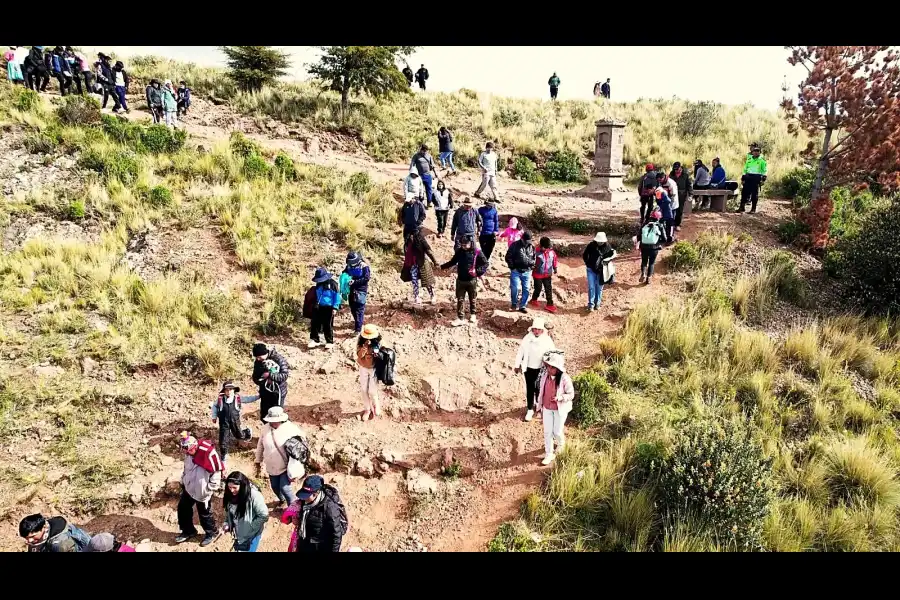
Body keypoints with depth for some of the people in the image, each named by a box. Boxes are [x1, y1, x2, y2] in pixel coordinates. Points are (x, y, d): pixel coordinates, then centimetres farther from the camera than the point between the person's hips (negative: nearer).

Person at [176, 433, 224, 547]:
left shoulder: (208, 452, -28)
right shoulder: (189, 452, -4)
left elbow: (217, 471, -19)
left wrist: (211, 489, -15)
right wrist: (183, 481, 17)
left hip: (202, 491, -7)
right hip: (189, 488, 7)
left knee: (204, 513, 7)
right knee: (183, 508, 17)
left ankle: (212, 533, 30)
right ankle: (188, 531, 40)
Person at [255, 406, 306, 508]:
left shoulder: (291, 429, -21)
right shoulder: (266, 428, -10)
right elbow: (260, 446, 3)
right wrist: (258, 464, 9)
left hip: (286, 467, -5)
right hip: (272, 468, 5)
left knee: (284, 488, -12)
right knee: (275, 487, 19)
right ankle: (282, 500, 51)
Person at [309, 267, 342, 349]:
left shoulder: (332, 283, -13)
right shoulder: (318, 284, 6)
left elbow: (337, 295, -12)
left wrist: (335, 307, -14)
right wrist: (316, 304, 19)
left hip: (328, 308, -6)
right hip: (319, 307, 6)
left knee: (327, 326, 2)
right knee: (315, 324, 4)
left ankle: (329, 342, 14)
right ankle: (314, 340, 15)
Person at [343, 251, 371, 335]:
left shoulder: (364, 266, -14)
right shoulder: (349, 266, 1)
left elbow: (367, 278, -19)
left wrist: (355, 282, -25)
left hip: (361, 291, -6)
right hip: (351, 290, 6)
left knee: (359, 310, -6)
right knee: (353, 309, 17)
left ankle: (358, 329, -3)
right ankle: (360, 321, 39)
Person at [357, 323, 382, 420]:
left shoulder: (378, 343, -18)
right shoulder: (361, 341, -16)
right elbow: (359, 355, -28)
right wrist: (365, 346, -40)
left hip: (374, 368, -2)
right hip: (363, 368, 2)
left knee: (372, 391, -3)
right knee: (364, 390, 9)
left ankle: (376, 405, 30)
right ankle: (367, 409, 30)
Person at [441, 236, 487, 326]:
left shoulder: (477, 252, -13)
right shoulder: (459, 251, -2)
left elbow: (485, 263, -6)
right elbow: (453, 262, 11)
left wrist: (477, 271, -19)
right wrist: (442, 266, 4)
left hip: (472, 280, -3)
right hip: (460, 280, 3)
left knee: (472, 299, 14)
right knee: (460, 300, 3)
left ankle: (473, 315, 35)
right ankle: (460, 318, 8)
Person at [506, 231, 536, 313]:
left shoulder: (532, 247, 9)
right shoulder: (515, 245, -3)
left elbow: (534, 258, 19)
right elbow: (508, 257, -2)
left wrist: (532, 265, 3)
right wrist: (512, 266, -7)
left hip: (527, 272, 3)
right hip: (516, 271, -3)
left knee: (526, 289, 3)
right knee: (514, 288, -7)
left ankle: (522, 306, 15)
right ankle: (514, 303, 16)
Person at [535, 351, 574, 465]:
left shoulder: (565, 379, -25)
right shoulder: (545, 375, -10)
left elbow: (571, 395, -15)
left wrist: (560, 397, -33)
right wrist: (539, 404, 10)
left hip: (560, 409, -4)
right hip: (547, 408, 4)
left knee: (557, 431, 10)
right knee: (547, 432, 10)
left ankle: (561, 444, 46)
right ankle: (549, 454, 26)